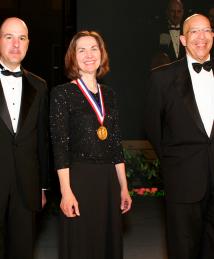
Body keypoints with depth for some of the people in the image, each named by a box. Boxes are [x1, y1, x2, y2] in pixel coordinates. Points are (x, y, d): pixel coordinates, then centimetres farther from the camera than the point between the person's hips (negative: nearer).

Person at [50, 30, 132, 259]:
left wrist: (123, 187, 11)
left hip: (108, 179, 5)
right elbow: (60, 145, -10)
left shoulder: (109, 94, 12)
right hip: (79, 178, -5)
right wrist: (66, 192, -16)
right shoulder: (62, 93, -5)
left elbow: (116, 144, 13)